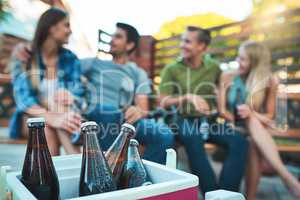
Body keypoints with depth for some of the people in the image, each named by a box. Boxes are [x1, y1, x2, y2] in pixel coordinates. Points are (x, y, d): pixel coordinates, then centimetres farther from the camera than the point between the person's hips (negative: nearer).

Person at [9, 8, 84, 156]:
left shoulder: (70, 59, 1)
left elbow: (77, 94, -9)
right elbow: (23, 97, -19)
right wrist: (51, 118, -39)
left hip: (61, 114, 1)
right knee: (46, 127, -35)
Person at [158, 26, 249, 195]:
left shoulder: (213, 67, 9)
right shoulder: (171, 69, 1)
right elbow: (163, 102, -5)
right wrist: (188, 97, -20)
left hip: (209, 120, 3)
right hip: (184, 120, -3)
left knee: (240, 142, -22)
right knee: (193, 140, -36)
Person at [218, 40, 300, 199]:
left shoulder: (270, 82, -6)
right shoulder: (227, 77, -6)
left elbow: (269, 116, -3)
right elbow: (222, 110, -9)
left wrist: (252, 114, -26)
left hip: (257, 129, 1)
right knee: (253, 122, -34)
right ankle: (287, 177, -40)